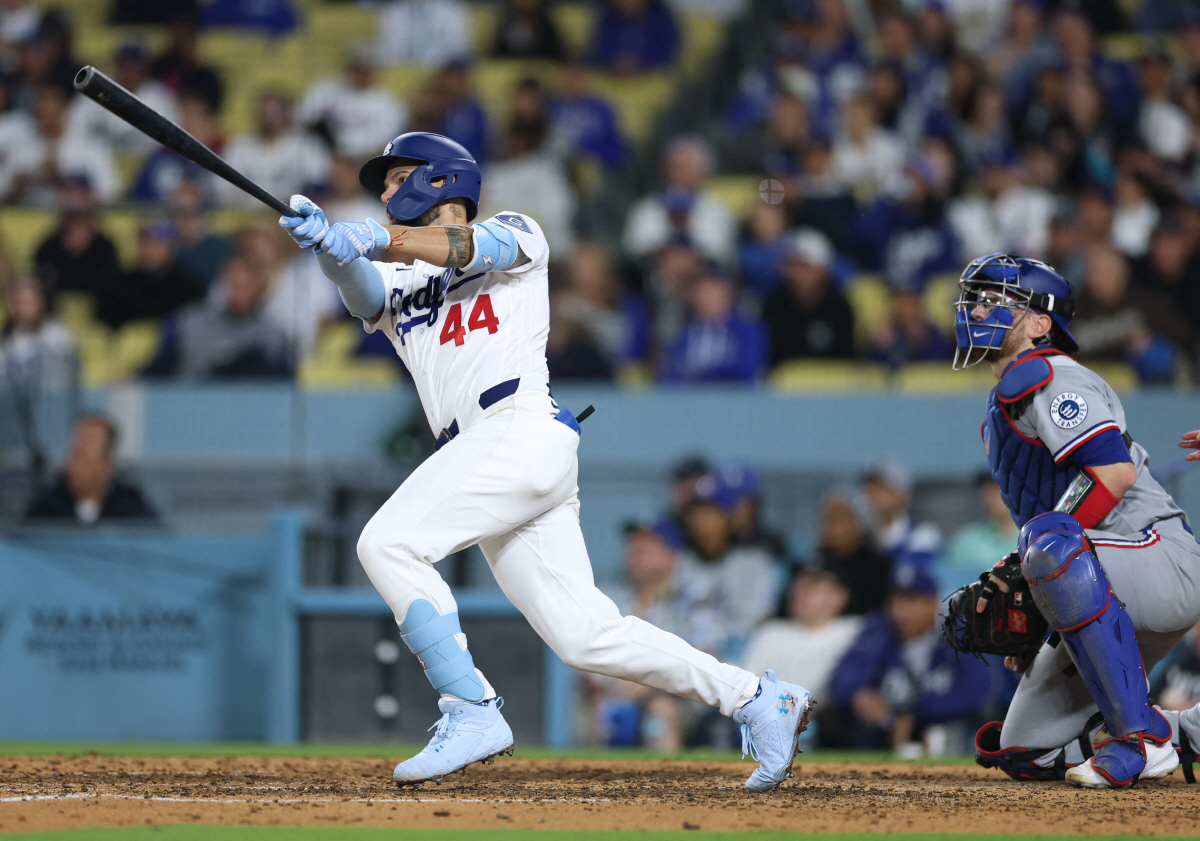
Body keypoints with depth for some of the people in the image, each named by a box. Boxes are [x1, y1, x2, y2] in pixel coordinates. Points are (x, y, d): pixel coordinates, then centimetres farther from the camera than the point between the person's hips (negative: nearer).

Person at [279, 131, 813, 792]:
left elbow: (473, 248, -11)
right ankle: (759, 700, 10)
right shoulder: (397, 285, 26)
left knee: (388, 543, -21)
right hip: (482, 452, 7)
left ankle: (471, 710, -21)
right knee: (584, 636, 1)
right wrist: (329, 247, -21)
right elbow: (361, 291, 2)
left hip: (522, 427, -7)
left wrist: (374, 237, -27)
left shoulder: (517, 234, 13)